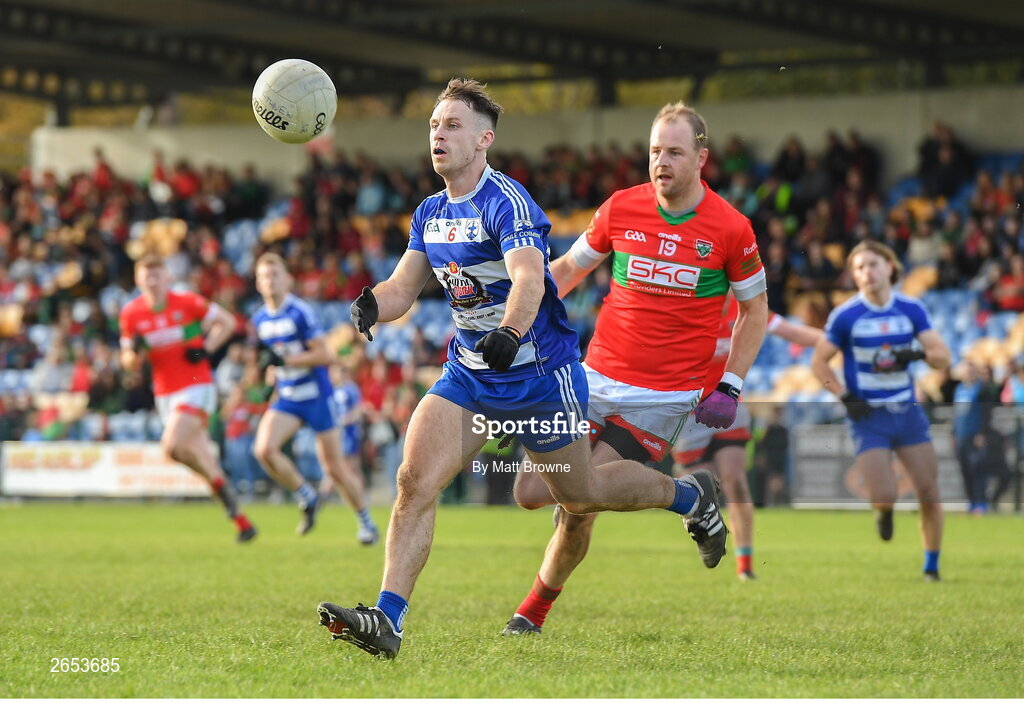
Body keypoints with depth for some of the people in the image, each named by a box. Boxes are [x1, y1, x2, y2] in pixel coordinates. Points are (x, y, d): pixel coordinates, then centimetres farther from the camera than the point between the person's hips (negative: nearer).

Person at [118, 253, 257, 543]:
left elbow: (227, 322, 4)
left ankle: (221, 485, -2)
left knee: (173, 446, -25)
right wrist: (136, 351, -15)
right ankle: (241, 521, 14)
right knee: (200, 456, 5)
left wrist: (207, 348, -10)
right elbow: (129, 364, 7)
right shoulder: (131, 313, 1)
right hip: (165, 394, 5)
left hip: (197, 386, -5)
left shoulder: (188, 303, -8)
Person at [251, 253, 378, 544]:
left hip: (316, 396, -5)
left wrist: (285, 361, -24)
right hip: (286, 398, 5)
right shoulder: (259, 319, 5)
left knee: (334, 468, 0)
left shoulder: (301, 312, -15)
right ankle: (307, 498, 2)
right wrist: (275, 378, 10)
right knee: (264, 449, -19)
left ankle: (366, 521, 21)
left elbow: (324, 355, -19)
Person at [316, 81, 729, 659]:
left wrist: (509, 333, -54)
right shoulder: (431, 213, 6)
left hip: (541, 373, -6)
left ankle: (689, 495, 37)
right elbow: (402, 288, 9)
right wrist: (371, 305, -15)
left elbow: (529, 279, -34)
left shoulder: (507, 201, -20)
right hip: (468, 375, 6)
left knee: (578, 494, 10)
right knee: (414, 482, -14)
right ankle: (387, 620, -17)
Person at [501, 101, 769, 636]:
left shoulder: (730, 229, -7)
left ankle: (536, 609, 15)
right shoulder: (621, 208, 0)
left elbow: (754, 310, 6)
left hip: (665, 397, -4)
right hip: (597, 379, 4)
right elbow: (568, 268, 14)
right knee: (531, 493, -1)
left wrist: (729, 387, -3)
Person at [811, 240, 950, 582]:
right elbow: (818, 362, 1)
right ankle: (884, 513, 23)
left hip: (907, 413, 3)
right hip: (868, 417, -3)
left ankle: (931, 567, 13)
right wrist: (846, 397, -10)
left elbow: (943, 355, 2)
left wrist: (918, 354, -19)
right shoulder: (845, 316, -5)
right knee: (884, 497, -15)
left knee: (930, 495, -4)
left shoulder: (911, 310, 2)